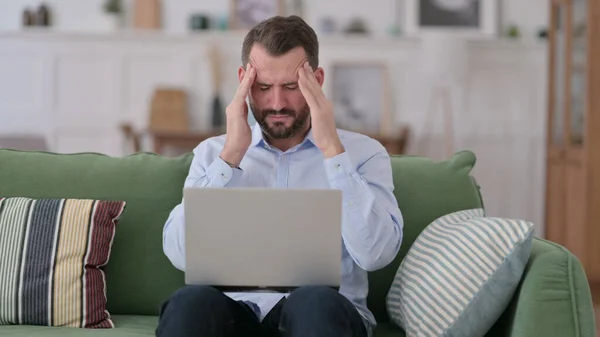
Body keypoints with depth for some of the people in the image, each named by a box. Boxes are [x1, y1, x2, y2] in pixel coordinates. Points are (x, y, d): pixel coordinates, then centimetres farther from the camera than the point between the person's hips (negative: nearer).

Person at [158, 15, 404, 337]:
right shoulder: (212, 152, 13)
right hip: (237, 311, 1)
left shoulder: (363, 152, 6)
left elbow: (375, 254, -10)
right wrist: (231, 154, -7)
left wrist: (331, 148, -11)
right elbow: (181, 254, -2)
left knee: (315, 303, -35)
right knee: (191, 302, -32)